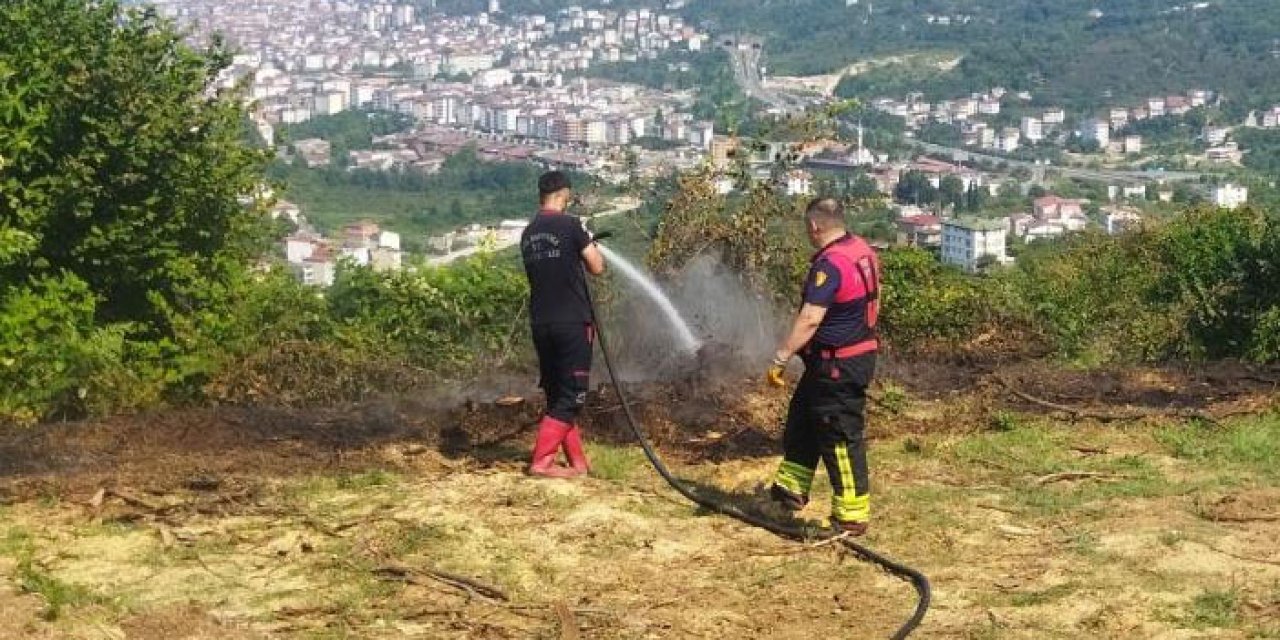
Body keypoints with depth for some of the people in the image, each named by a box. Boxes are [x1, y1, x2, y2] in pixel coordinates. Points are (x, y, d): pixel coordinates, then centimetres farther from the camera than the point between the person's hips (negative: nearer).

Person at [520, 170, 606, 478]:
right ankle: (541, 461, -8)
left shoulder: (528, 234, 10)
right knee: (571, 395, -1)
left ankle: (577, 461, 17)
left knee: (556, 393, 13)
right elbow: (597, 267, -6)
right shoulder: (571, 225, -10)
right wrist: (591, 246, 13)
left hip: (540, 323, 7)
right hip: (571, 322, -7)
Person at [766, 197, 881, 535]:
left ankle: (852, 516, 7)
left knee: (841, 437, -1)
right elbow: (874, 300, 19)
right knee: (803, 419, 21)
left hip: (837, 365, -10)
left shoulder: (829, 264, -24)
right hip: (861, 352, 10)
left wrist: (781, 358, -29)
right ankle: (791, 488, 31)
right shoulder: (863, 250, 6)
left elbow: (810, 320, -31)